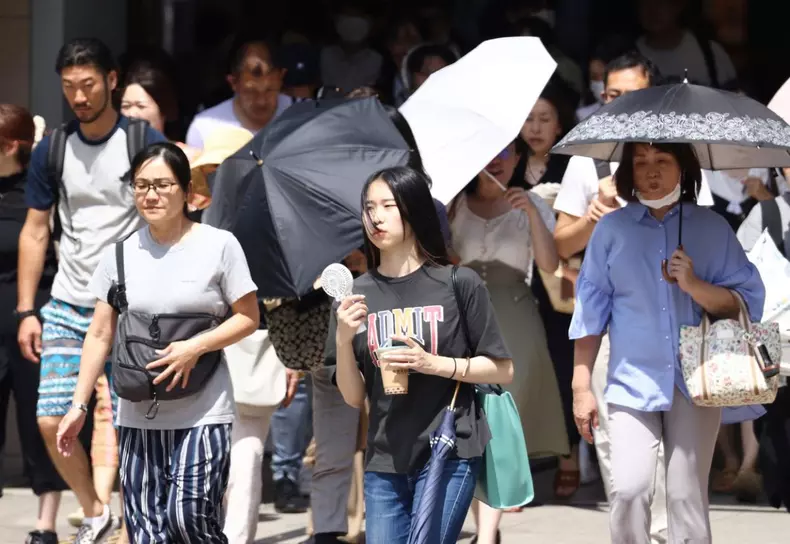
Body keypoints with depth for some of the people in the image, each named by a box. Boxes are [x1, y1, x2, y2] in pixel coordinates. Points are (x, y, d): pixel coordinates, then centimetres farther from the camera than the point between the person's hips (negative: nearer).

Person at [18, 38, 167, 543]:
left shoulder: (145, 144, -4)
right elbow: (35, 232, 12)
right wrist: (26, 312, 7)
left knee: (109, 413, -12)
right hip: (66, 305, 4)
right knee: (52, 420, -1)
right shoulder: (52, 152, 6)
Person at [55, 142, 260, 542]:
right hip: (138, 416, 4)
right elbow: (99, 336, 9)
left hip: (202, 415, -4)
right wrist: (79, 406, 4)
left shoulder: (219, 245, -4)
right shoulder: (120, 254, 6)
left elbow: (249, 318, -1)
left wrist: (196, 347, -15)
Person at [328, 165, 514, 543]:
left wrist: (434, 364, -12)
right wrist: (343, 340, -9)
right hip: (384, 460, 4)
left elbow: (502, 371, 1)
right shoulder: (358, 294, 7)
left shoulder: (459, 284, -2)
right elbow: (353, 397, 8)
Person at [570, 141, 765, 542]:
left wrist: (695, 286, -15)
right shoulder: (611, 229, 7)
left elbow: (747, 303, 3)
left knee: (687, 497, -4)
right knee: (629, 490, -15)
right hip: (633, 383, 0)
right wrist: (581, 387, 4)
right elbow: (590, 312, 8)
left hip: (696, 379, 0)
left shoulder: (712, 229, 6)